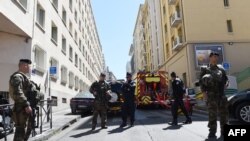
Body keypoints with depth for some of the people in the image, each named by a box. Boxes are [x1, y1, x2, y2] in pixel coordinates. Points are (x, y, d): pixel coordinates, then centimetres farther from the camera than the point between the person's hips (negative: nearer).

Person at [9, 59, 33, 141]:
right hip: (21, 108, -10)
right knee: (20, 129, -7)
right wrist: (26, 105, -27)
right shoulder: (17, 76, -12)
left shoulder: (23, 77, 20)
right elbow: (17, 92, -24)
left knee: (22, 128, 16)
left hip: (24, 107, 10)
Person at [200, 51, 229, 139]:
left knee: (224, 113, 7)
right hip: (211, 95, -5)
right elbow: (201, 82, -2)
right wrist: (204, 92, -13)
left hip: (221, 94, 5)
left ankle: (224, 131, 19)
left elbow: (226, 79, 22)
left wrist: (226, 84, -2)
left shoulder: (221, 69, 16)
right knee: (212, 114, -7)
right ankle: (212, 132, -1)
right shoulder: (205, 69, 4)